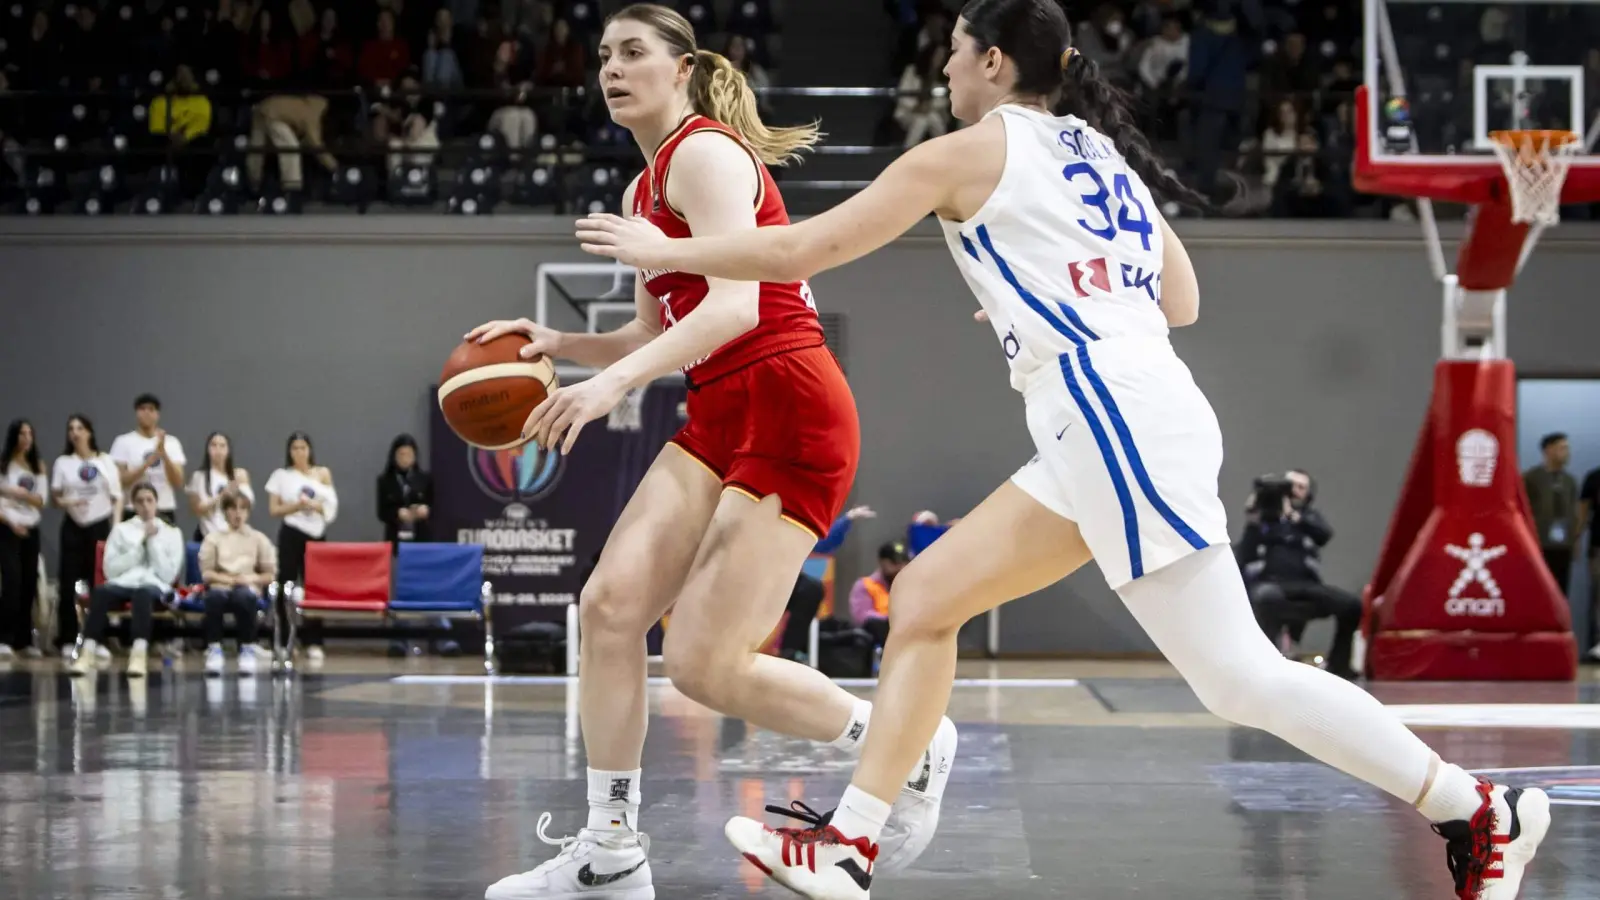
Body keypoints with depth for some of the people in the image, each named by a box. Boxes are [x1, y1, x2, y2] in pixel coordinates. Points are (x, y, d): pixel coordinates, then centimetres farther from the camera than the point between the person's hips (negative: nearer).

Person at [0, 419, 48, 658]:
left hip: (31, 530, 5)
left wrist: (21, 493, -15)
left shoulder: (38, 467, 11)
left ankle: (24, 639, 10)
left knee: (29, 584, 3)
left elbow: (40, 502, 4)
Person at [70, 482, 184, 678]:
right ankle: (88, 653, -46)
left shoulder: (171, 533, 17)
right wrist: (140, 545, 1)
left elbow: (168, 575, 4)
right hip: (123, 583, 1)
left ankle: (139, 654, -56)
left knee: (142, 593, -41)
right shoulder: (121, 529, 19)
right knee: (101, 591, -37)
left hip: (155, 587, -1)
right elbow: (111, 570, 6)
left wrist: (153, 542, -1)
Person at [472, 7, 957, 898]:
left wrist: (616, 380, -32)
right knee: (610, 605, -4)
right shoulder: (646, 189, 18)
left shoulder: (705, 154, -10)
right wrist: (557, 343, 6)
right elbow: (659, 336, 23)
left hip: (788, 416, -9)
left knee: (708, 666, -10)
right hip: (720, 417, 9)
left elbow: (735, 303, -24)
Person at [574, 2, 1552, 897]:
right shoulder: (1098, 152, 21)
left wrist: (665, 251, 14)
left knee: (1241, 679, -9)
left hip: (1117, 419, -10)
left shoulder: (970, 154, -1)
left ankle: (1482, 814, -5)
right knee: (925, 597, 11)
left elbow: (802, 249, 2)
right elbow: (1181, 299, 26)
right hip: (1105, 430, 10)